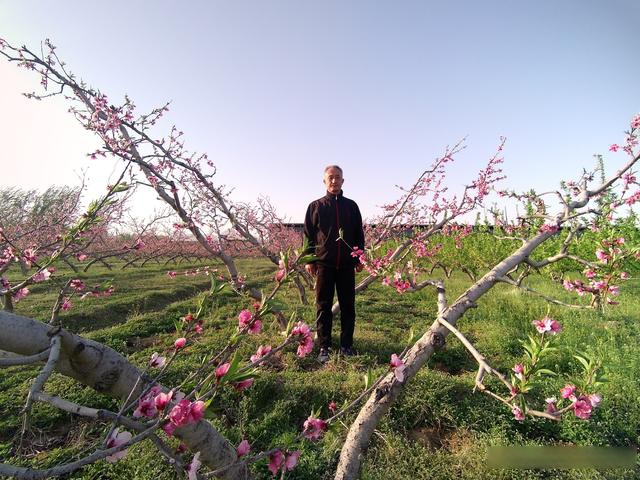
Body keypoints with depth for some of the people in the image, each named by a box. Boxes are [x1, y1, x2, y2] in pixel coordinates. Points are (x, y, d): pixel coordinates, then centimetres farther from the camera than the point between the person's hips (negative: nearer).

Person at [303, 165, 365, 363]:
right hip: (323, 263, -1)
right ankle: (324, 347, 15)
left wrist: (359, 258, 8)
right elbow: (308, 235, 4)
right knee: (323, 306, 4)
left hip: (347, 265, 2)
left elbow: (359, 234, 13)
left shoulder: (351, 206, 11)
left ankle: (347, 345, 20)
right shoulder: (315, 206, 6)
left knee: (348, 306, 7)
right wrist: (309, 260, -2)